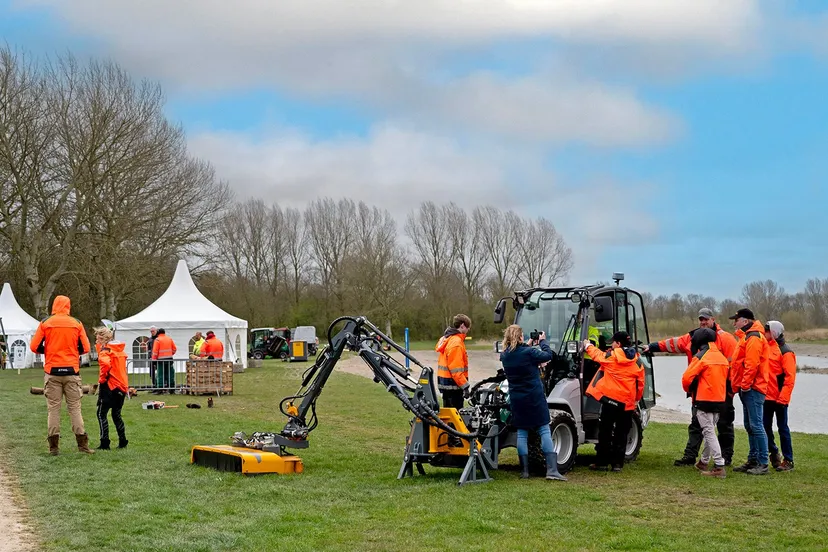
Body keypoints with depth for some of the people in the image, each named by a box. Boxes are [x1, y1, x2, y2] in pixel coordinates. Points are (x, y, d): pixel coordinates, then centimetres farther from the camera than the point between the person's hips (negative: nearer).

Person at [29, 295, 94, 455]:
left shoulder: (45, 323, -1)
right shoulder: (77, 324, 1)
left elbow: (34, 347, -2)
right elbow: (85, 348, 1)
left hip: (52, 371, 0)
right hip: (72, 372, 1)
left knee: (53, 408, 5)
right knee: (74, 407, 5)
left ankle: (54, 446, 4)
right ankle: (82, 444, 1)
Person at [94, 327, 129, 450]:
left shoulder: (105, 350, -9)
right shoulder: (120, 350, 15)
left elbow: (106, 364, -28)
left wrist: (102, 379, -15)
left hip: (110, 386, -8)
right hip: (122, 386, 8)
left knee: (101, 414, 0)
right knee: (116, 415, 17)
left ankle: (105, 443, -5)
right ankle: (122, 442, 15)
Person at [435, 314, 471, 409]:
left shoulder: (447, 339, 14)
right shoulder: (456, 342, -17)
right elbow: (456, 369, -22)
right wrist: (465, 386, -19)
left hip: (445, 383, 10)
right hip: (453, 385, -10)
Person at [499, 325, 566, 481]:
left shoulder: (505, 356, -1)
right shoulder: (529, 352, -16)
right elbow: (548, 355, -4)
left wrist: (527, 345, 21)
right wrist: (542, 341, 11)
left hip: (516, 399, 4)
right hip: (535, 397, -4)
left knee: (521, 433, 10)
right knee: (544, 431, 0)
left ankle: (524, 471, 10)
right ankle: (552, 470, -5)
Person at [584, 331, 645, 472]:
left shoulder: (611, 356, -6)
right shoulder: (637, 362, 4)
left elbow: (597, 355, 13)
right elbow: (640, 384, 9)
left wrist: (588, 346, 32)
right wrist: (636, 400, 20)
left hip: (610, 398, -3)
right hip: (627, 403, 3)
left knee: (605, 431, 5)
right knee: (621, 434, 9)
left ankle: (602, 462, 7)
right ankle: (618, 463, 7)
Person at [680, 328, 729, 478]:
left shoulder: (701, 357, -13)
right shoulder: (722, 357, 10)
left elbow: (687, 377, -16)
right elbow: (724, 378, 16)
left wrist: (689, 390, 4)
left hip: (704, 401, -7)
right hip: (720, 401, 8)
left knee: (709, 433, -6)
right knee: (710, 431, 20)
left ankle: (719, 467, -12)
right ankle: (704, 462, 32)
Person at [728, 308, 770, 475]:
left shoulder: (753, 338, -13)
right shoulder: (747, 337, 20)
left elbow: (752, 364, -22)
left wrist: (745, 385, -20)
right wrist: (738, 386, 19)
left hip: (753, 389, -11)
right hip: (747, 388, 11)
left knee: (756, 426, -9)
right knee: (750, 426, 13)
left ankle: (763, 464, -8)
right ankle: (753, 460, 19)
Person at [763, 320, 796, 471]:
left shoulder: (785, 352, -10)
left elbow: (790, 377, -14)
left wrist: (783, 397, -18)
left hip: (779, 398, -7)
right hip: (766, 396, 7)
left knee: (782, 428, 0)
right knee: (766, 426, 11)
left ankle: (788, 460, 9)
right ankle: (774, 454, 27)